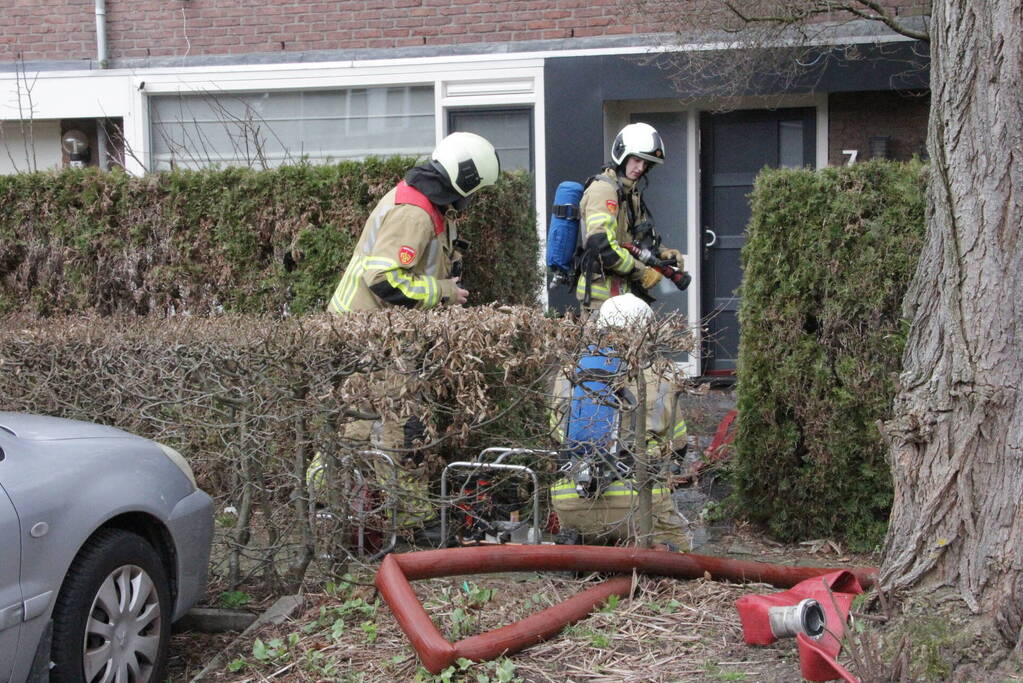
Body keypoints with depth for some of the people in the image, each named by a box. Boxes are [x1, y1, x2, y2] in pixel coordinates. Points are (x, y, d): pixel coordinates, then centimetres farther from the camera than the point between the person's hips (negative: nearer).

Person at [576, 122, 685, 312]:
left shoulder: (631, 193, 20)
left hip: (623, 292, 9)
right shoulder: (603, 189, -12)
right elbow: (602, 245, -24)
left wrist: (664, 253, 7)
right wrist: (642, 272, -17)